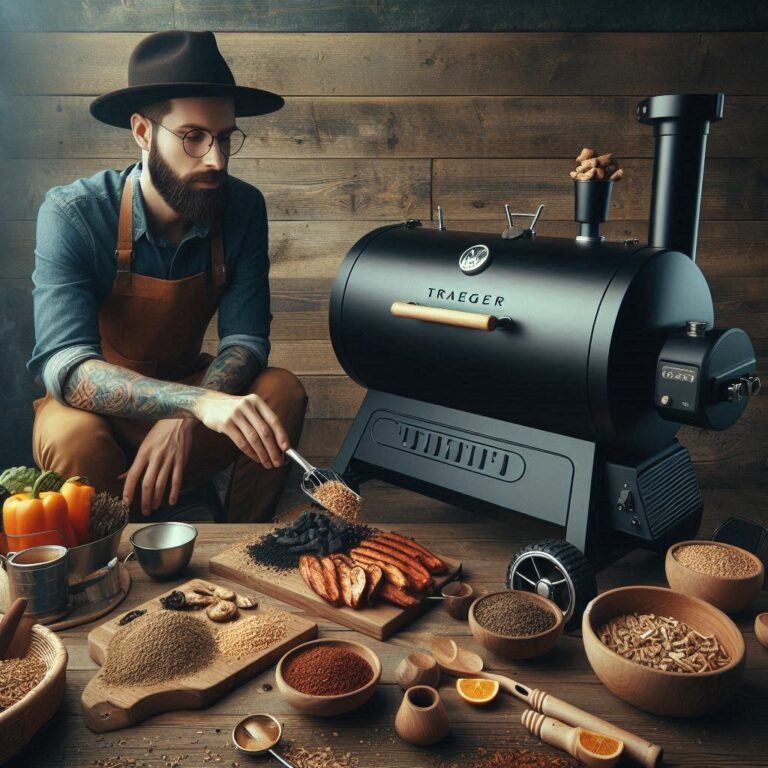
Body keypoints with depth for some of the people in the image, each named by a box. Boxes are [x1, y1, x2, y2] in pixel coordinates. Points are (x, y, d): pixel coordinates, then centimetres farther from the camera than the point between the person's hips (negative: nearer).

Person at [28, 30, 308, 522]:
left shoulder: (242, 208, -13)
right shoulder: (72, 214, -23)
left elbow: (246, 337, -14)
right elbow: (64, 365, -33)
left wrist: (184, 420, -34)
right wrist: (198, 402, -50)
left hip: (187, 383, 3)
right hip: (93, 404, -3)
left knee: (284, 392, -23)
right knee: (73, 440, -35)